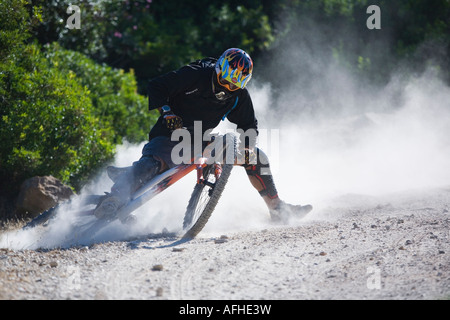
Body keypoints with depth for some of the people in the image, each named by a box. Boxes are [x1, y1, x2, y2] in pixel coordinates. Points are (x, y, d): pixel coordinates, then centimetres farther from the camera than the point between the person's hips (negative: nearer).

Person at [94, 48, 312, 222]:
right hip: (171, 136, -5)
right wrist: (167, 113, -31)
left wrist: (247, 147, -12)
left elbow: (249, 126, 8)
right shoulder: (194, 75, -18)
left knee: (256, 156, 3)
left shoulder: (239, 97, -3)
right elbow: (157, 86, -16)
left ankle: (277, 209, 11)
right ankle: (114, 199, -49)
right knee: (152, 163, -39)